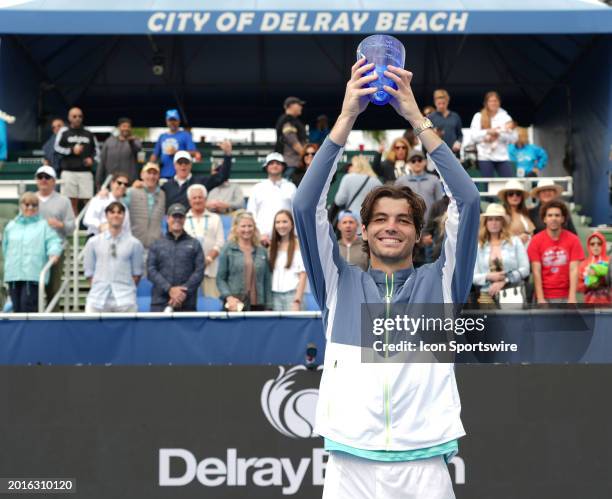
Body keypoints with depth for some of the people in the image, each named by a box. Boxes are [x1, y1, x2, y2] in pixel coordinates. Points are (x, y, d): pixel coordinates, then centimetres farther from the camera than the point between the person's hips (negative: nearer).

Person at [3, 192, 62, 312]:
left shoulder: (44, 225, 7)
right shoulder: (11, 226, 18)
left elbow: (53, 241, -5)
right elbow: (5, 247, 24)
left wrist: (53, 253, -25)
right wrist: (10, 264, 16)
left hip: (33, 275, -4)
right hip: (13, 274, 4)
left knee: (28, 305, -16)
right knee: (17, 307, 4)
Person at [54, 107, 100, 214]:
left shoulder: (89, 134, 14)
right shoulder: (64, 132, 7)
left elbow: (96, 150, 19)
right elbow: (57, 148, 3)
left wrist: (92, 159, -1)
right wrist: (71, 150, -10)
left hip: (86, 172, 1)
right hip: (69, 172, -1)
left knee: (88, 200, -5)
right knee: (72, 201, 0)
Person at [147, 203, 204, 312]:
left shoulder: (194, 245, 13)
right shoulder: (156, 245, 16)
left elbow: (199, 271, 3)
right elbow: (151, 271, 5)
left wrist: (184, 292, -10)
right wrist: (169, 289, -10)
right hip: (160, 303, 0)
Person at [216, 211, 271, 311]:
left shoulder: (261, 251, 12)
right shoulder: (228, 250, 4)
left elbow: (267, 281, 12)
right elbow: (220, 279, 1)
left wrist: (268, 307, 6)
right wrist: (228, 297, -15)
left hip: (257, 305, 3)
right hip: (235, 305, -3)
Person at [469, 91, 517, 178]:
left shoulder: (505, 117, 8)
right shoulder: (478, 117, 6)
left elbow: (513, 138, 2)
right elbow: (474, 136, -3)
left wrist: (499, 134, -14)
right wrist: (488, 132, -15)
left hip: (503, 157, 1)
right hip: (485, 157, -1)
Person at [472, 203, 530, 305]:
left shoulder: (515, 241, 5)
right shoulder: (478, 247, 7)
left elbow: (525, 269, -2)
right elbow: (473, 276, 4)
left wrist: (504, 281, -12)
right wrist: (488, 277, -16)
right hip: (488, 296, 1)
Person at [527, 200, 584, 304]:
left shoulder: (573, 240, 0)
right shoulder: (536, 240, -1)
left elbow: (574, 270, -5)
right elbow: (536, 272, -5)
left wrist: (572, 298, -12)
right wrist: (540, 299, -11)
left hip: (565, 296, 0)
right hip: (545, 296, 0)